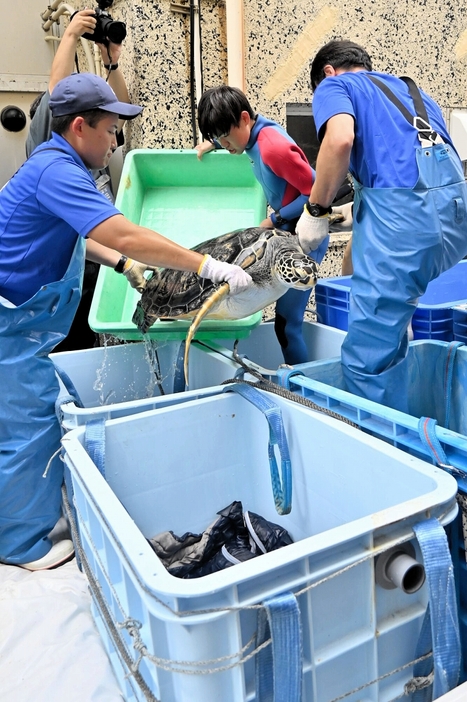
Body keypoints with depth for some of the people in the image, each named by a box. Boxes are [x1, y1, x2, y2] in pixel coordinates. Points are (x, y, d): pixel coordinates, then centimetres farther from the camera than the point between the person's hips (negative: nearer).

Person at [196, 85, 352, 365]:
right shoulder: (258, 129, 4)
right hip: (289, 233, 10)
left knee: (286, 323, -10)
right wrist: (212, 143, 23)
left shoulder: (273, 148, -24)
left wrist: (275, 220, -17)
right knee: (287, 318, 14)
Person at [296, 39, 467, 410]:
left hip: (400, 209, -8)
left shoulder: (334, 85, 14)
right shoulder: (413, 90, 34)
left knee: (368, 355, -2)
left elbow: (341, 138, -11)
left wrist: (316, 209, 0)